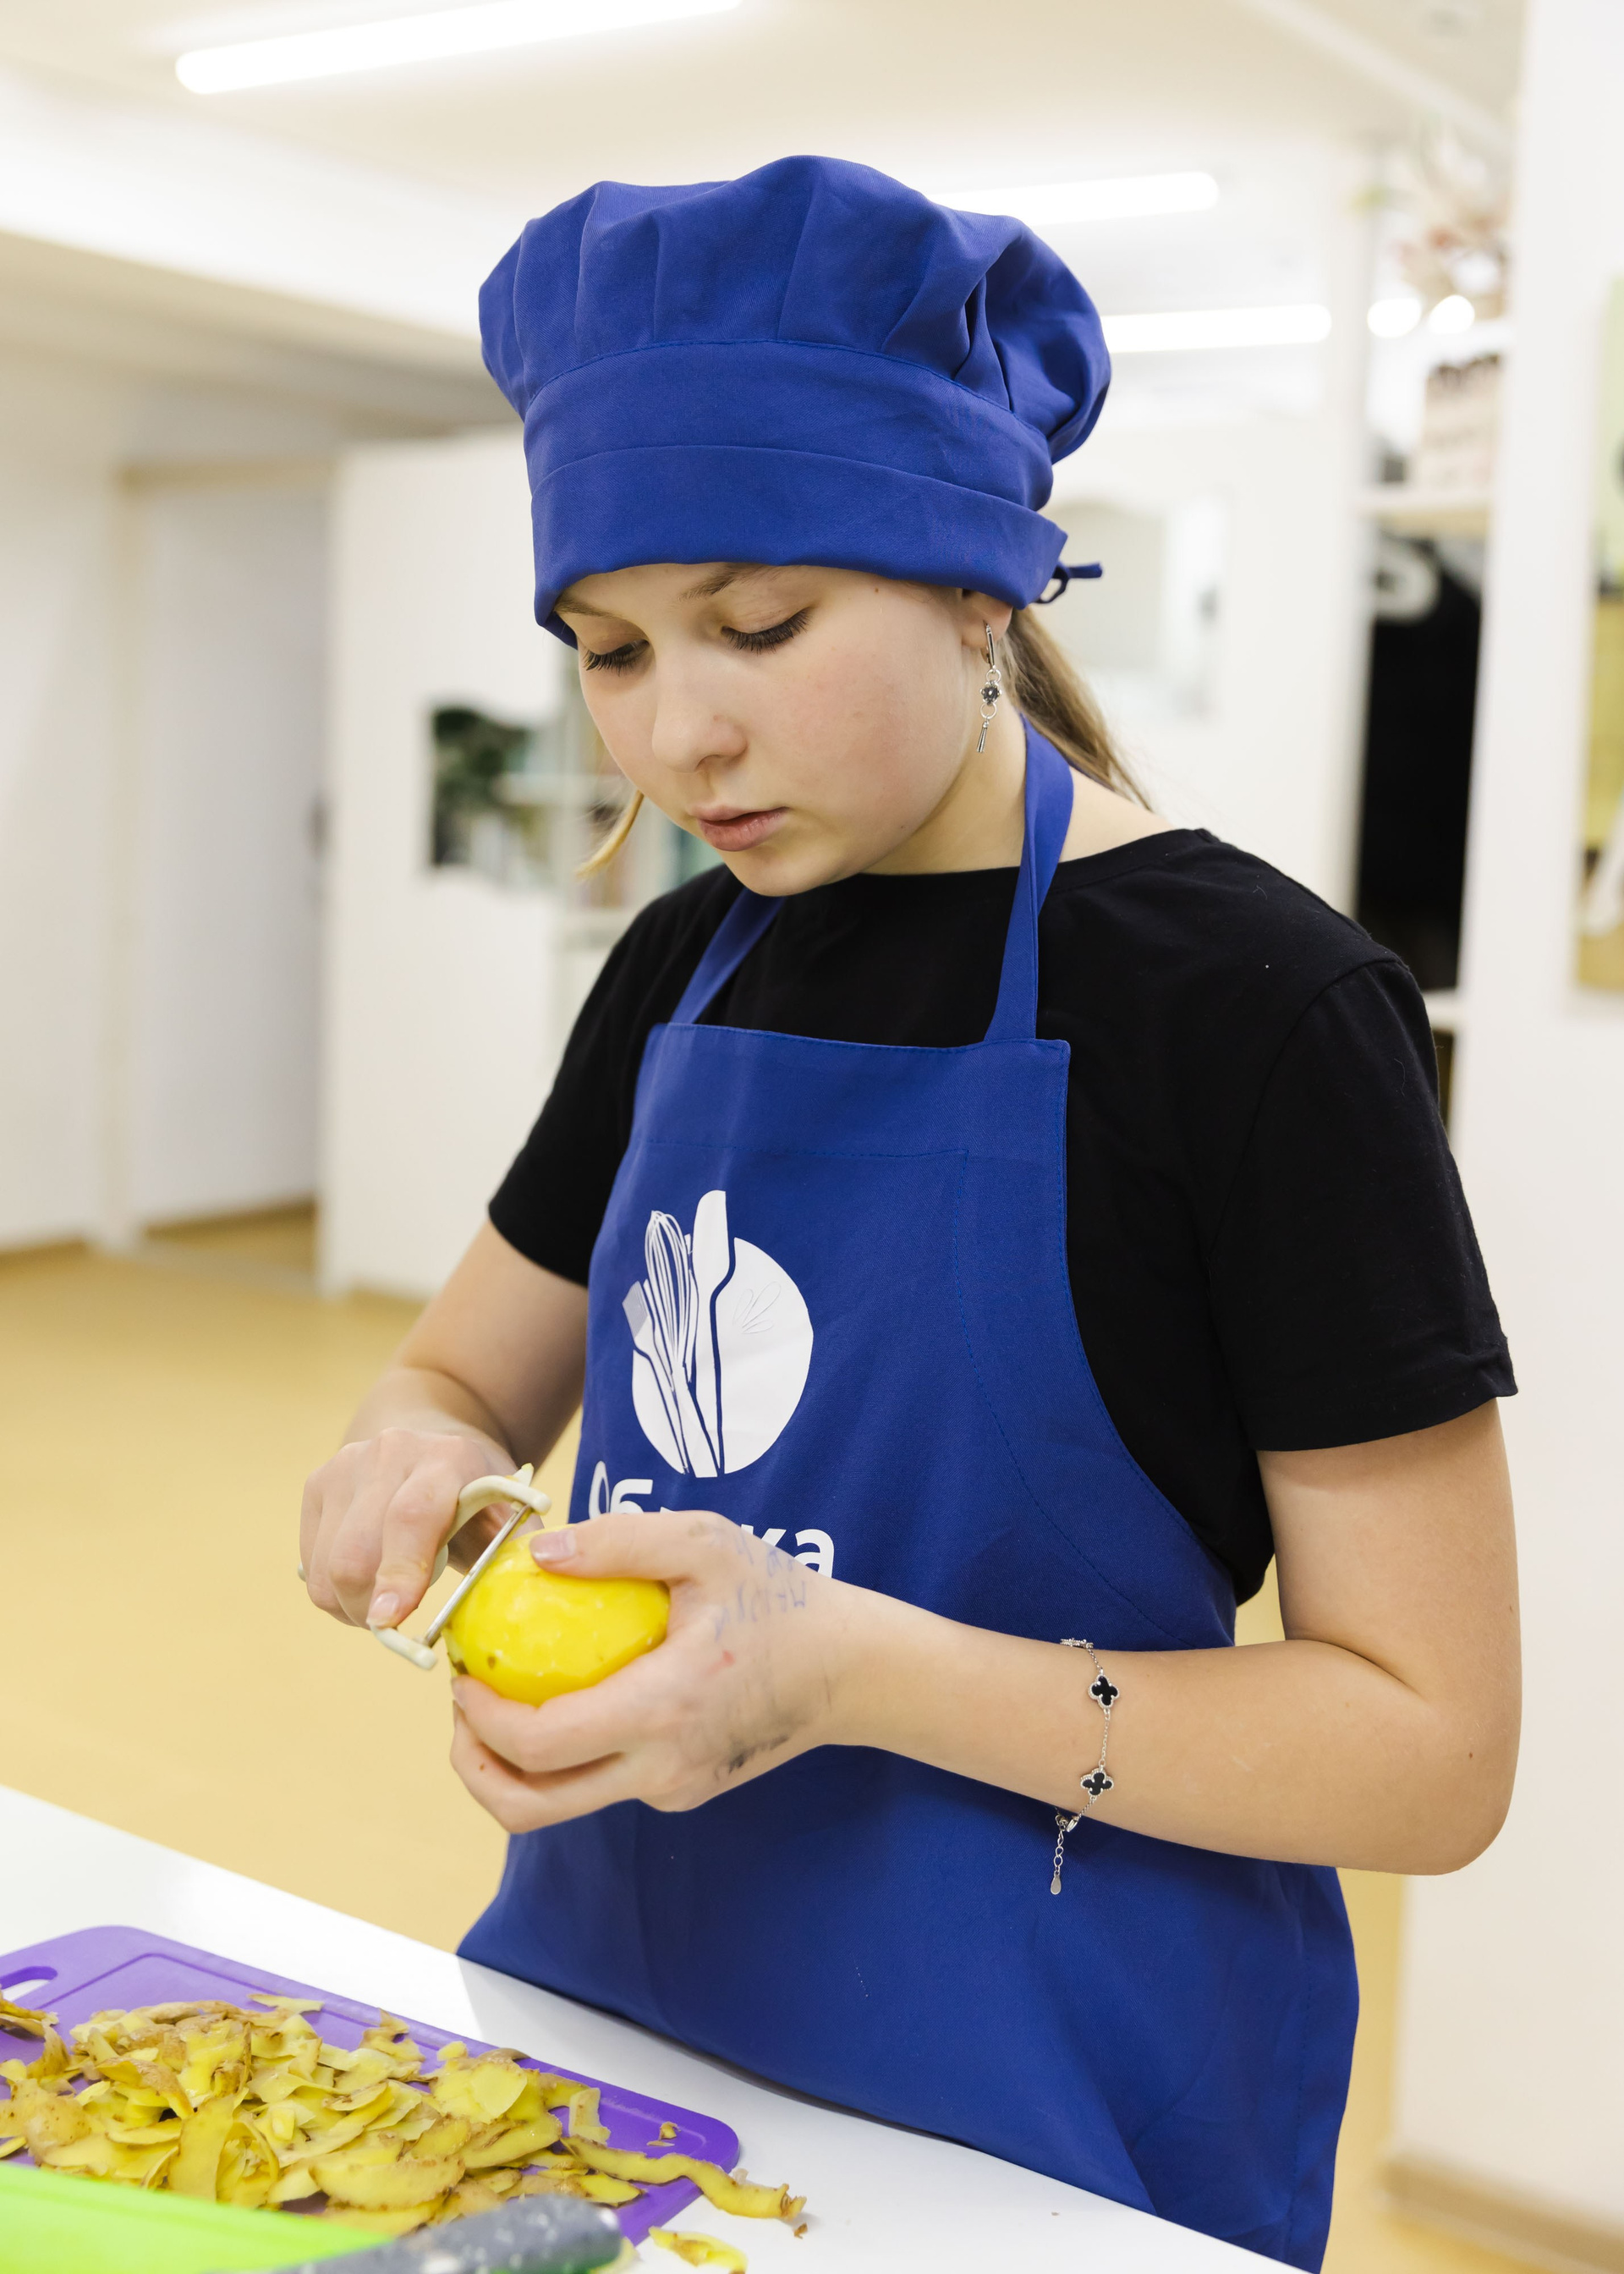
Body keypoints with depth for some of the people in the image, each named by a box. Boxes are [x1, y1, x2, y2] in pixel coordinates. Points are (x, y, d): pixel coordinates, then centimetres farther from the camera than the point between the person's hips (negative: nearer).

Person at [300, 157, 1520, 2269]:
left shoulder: (1251, 1003, -17)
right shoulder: (688, 966, 2)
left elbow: (1433, 1752, -17)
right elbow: (462, 1380, 13)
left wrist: (855, 1669, -29)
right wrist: (409, 1467, -10)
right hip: (606, 1990, 6)